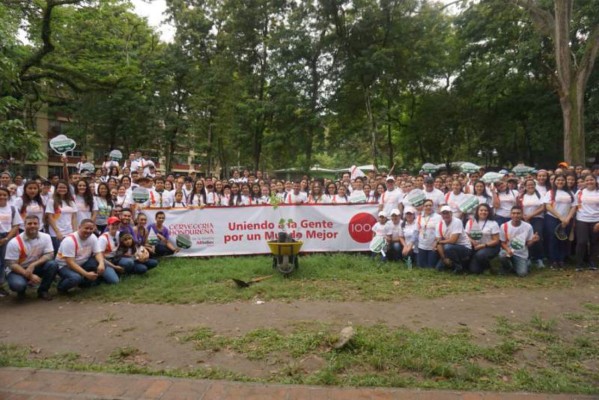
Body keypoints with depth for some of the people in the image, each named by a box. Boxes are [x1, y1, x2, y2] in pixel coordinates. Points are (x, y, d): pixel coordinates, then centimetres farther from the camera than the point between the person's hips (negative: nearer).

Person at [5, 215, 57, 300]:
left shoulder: (45, 237, -9)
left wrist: (33, 265, -29)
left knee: (52, 264, -26)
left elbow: (50, 255, -14)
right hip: (17, 270, -3)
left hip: (35, 267, 3)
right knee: (17, 284, -36)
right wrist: (30, 276, -27)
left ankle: (42, 291, -4)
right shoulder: (15, 242, -18)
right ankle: (21, 290, 6)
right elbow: (11, 264, -18)